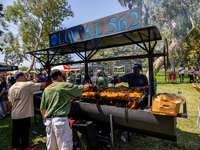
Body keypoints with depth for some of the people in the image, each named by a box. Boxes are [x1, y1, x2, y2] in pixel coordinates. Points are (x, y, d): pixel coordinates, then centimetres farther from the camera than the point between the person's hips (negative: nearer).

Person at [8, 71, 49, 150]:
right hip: (24, 114, -7)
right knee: (24, 131, 9)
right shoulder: (27, 85, -13)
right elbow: (42, 85, -13)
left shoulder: (11, 88, 8)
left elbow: (11, 102, 14)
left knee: (16, 130, 21)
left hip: (15, 114, 7)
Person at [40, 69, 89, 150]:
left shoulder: (46, 89, 8)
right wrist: (87, 85, 21)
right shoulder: (65, 86, -7)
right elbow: (84, 88, -1)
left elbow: (42, 109, 11)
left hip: (49, 121, 7)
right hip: (60, 119, -6)